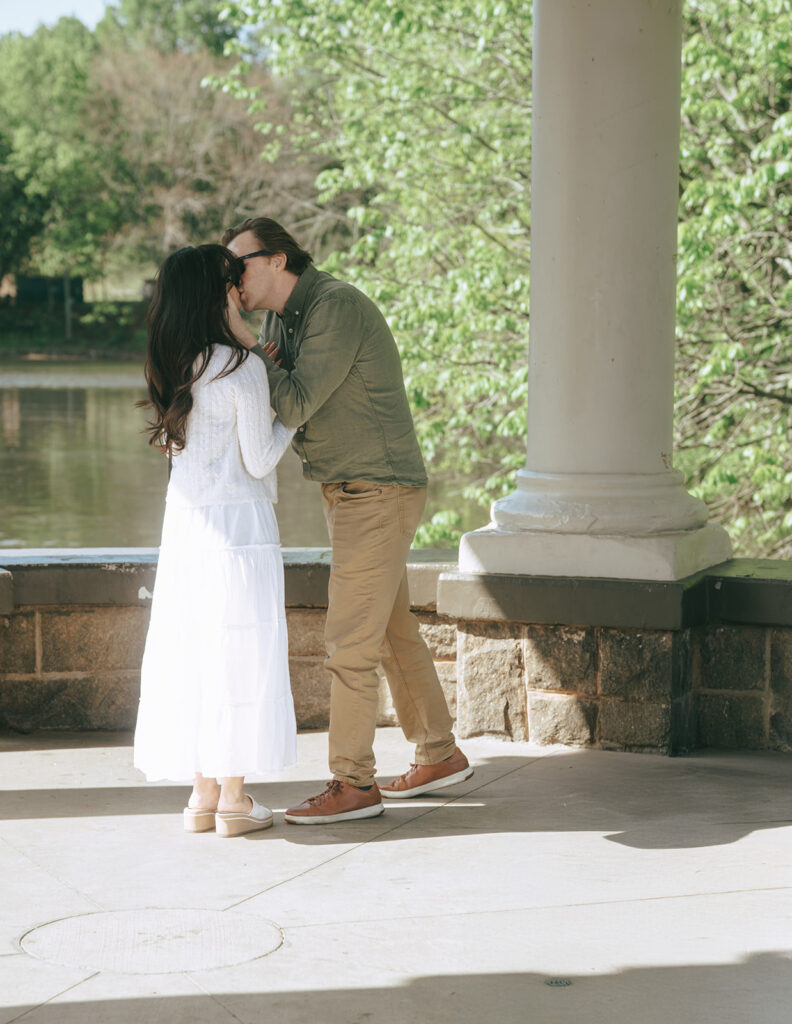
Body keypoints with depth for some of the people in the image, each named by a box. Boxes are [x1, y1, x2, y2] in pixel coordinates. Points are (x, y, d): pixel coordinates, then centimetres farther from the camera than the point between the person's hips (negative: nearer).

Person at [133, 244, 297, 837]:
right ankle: (233, 800, 6)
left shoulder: (176, 366, 7)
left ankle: (203, 794, 16)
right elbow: (258, 460, -12)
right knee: (239, 654, 1)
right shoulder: (242, 368, -15)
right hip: (237, 523, -7)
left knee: (195, 653, 11)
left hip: (186, 521, 7)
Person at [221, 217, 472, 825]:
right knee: (393, 633, 16)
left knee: (350, 642, -7)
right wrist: (262, 361, -12)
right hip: (349, 494, 10)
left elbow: (296, 405, -23)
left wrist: (243, 341, -17)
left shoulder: (337, 307, -19)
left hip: (379, 495, -10)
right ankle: (440, 756, 27)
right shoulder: (281, 318, 10)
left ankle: (354, 785, 0)